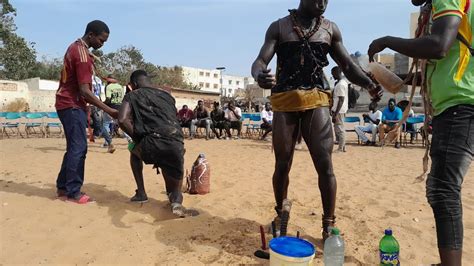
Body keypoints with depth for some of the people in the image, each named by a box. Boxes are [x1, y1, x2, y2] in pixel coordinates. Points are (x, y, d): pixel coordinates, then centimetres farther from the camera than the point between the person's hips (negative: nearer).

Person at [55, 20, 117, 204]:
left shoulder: (75, 47, 13)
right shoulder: (82, 53, -18)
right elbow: (84, 91, -23)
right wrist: (108, 110, -22)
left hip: (68, 103, 10)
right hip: (72, 105, -10)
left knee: (74, 147, 13)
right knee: (79, 148, -7)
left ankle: (63, 187, 20)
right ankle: (73, 193, -2)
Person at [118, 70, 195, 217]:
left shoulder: (132, 96, 13)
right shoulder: (167, 96, 26)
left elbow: (122, 120, -4)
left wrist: (138, 139, 11)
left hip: (152, 145, -3)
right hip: (177, 145, 3)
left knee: (134, 150, 35)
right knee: (174, 187, 24)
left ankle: (141, 192, 28)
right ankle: (176, 199, -11)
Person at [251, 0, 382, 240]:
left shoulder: (330, 29, 13)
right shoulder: (279, 27, 8)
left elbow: (348, 66, 12)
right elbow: (260, 61, -3)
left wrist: (369, 84, -9)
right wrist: (259, 75, -29)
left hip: (316, 101, 1)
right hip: (284, 102, -1)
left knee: (325, 164, -7)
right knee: (282, 164, 6)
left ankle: (328, 225, 5)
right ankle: (281, 212, 28)